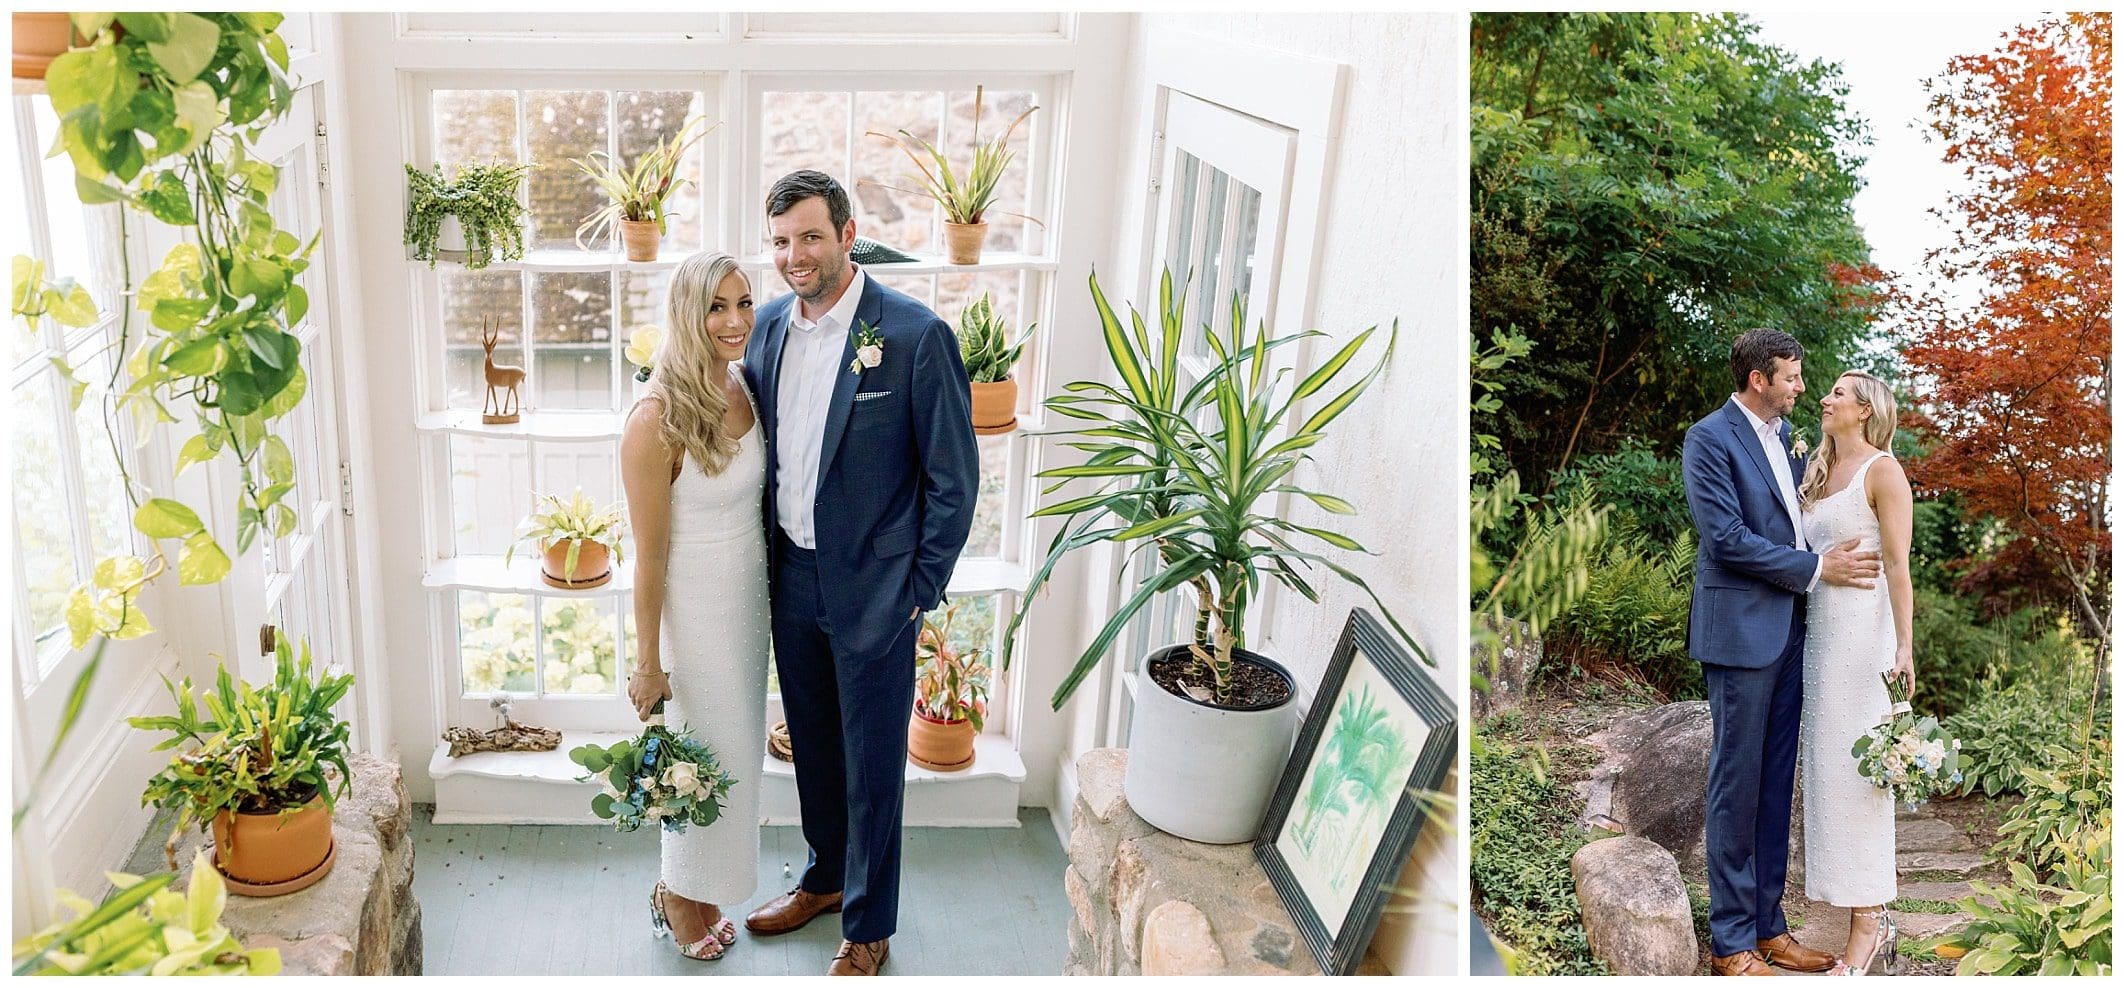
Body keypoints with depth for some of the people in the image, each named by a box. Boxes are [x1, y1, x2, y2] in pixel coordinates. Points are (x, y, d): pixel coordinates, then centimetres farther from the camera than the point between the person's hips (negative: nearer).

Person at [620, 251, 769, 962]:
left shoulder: (747, 391, -2)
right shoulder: (657, 421, -24)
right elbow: (649, 554, -18)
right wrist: (647, 663, -13)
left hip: (750, 602, 7)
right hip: (692, 611, -7)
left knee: (737, 750, 18)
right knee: (707, 756, 8)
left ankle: (702, 890, 39)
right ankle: (676, 896, 33)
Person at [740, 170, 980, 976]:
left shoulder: (915, 335, -17)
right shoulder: (770, 326, 1)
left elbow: (954, 476, -12)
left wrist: (920, 589, -10)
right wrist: (765, 561, 9)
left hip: (873, 592, -5)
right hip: (791, 578, 6)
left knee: (871, 764, 8)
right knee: (812, 746, 22)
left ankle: (867, 930, 26)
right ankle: (825, 877, 45)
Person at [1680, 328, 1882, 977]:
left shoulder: (1784, 435, 15)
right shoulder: (1710, 438, -10)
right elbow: (1727, 538, -17)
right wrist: (1816, 569, -13)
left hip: (1789, 629, 8)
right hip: (1741, 630, -8)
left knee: (1776, 783, 12)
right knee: (1736, 783, -2)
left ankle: (1767, 925, 22)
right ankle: (1731, 942, 7)